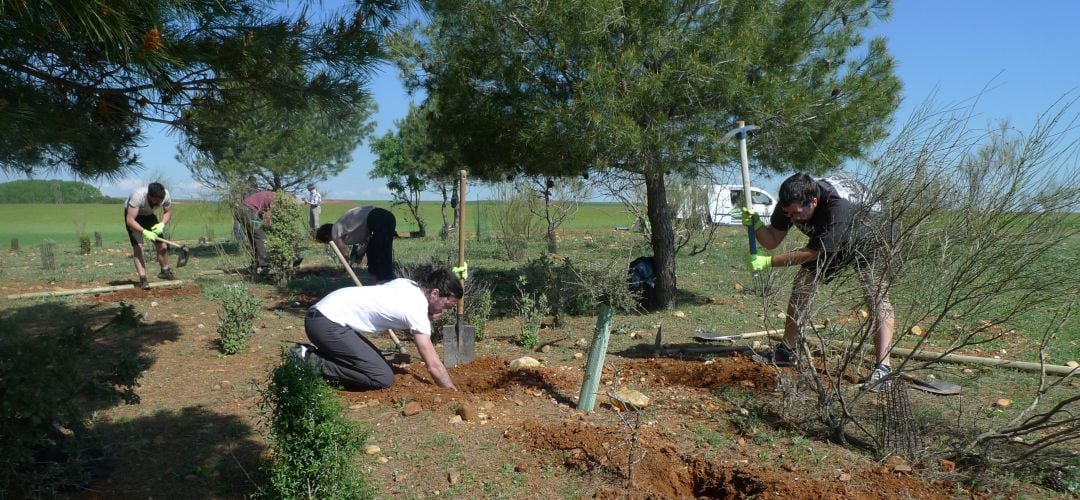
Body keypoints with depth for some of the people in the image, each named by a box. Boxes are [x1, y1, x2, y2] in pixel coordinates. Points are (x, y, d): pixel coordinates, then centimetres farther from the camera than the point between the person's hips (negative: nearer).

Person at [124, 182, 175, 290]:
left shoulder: (166, 195, -27)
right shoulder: (138, 196, -41)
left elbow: (168, 212, -8)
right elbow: (130, 220, -39)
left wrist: (162, 224, -27)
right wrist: (144, 231, -51)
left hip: (148, 215, 5)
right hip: (132, 216, -4)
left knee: (162, 246, 3)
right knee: (137, 246, -19)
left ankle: (165, 271, 25)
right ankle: (142, 279, -21)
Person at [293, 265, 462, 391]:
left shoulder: (407, 284, 9)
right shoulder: (417, 310, -15)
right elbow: (434, 366, -13)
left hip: (325, 315, 10)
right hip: (327, 323, -10)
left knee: (376, 362, 15)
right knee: (383, 378, -10)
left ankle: (312, 353, 12)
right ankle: (310, 362, -6)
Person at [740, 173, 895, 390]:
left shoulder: (837, 209, -43)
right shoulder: (789, 205, -23)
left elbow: (810, 253, -37)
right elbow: (772, 240, -15)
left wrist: (767, 262, -36)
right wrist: (756, 225, -35)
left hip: (866, 244, -6)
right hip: (828, 247, 6)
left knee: (878, 297, -22)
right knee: (801, 286, 1)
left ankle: (883, 367, -27)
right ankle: (786, 351, 14)